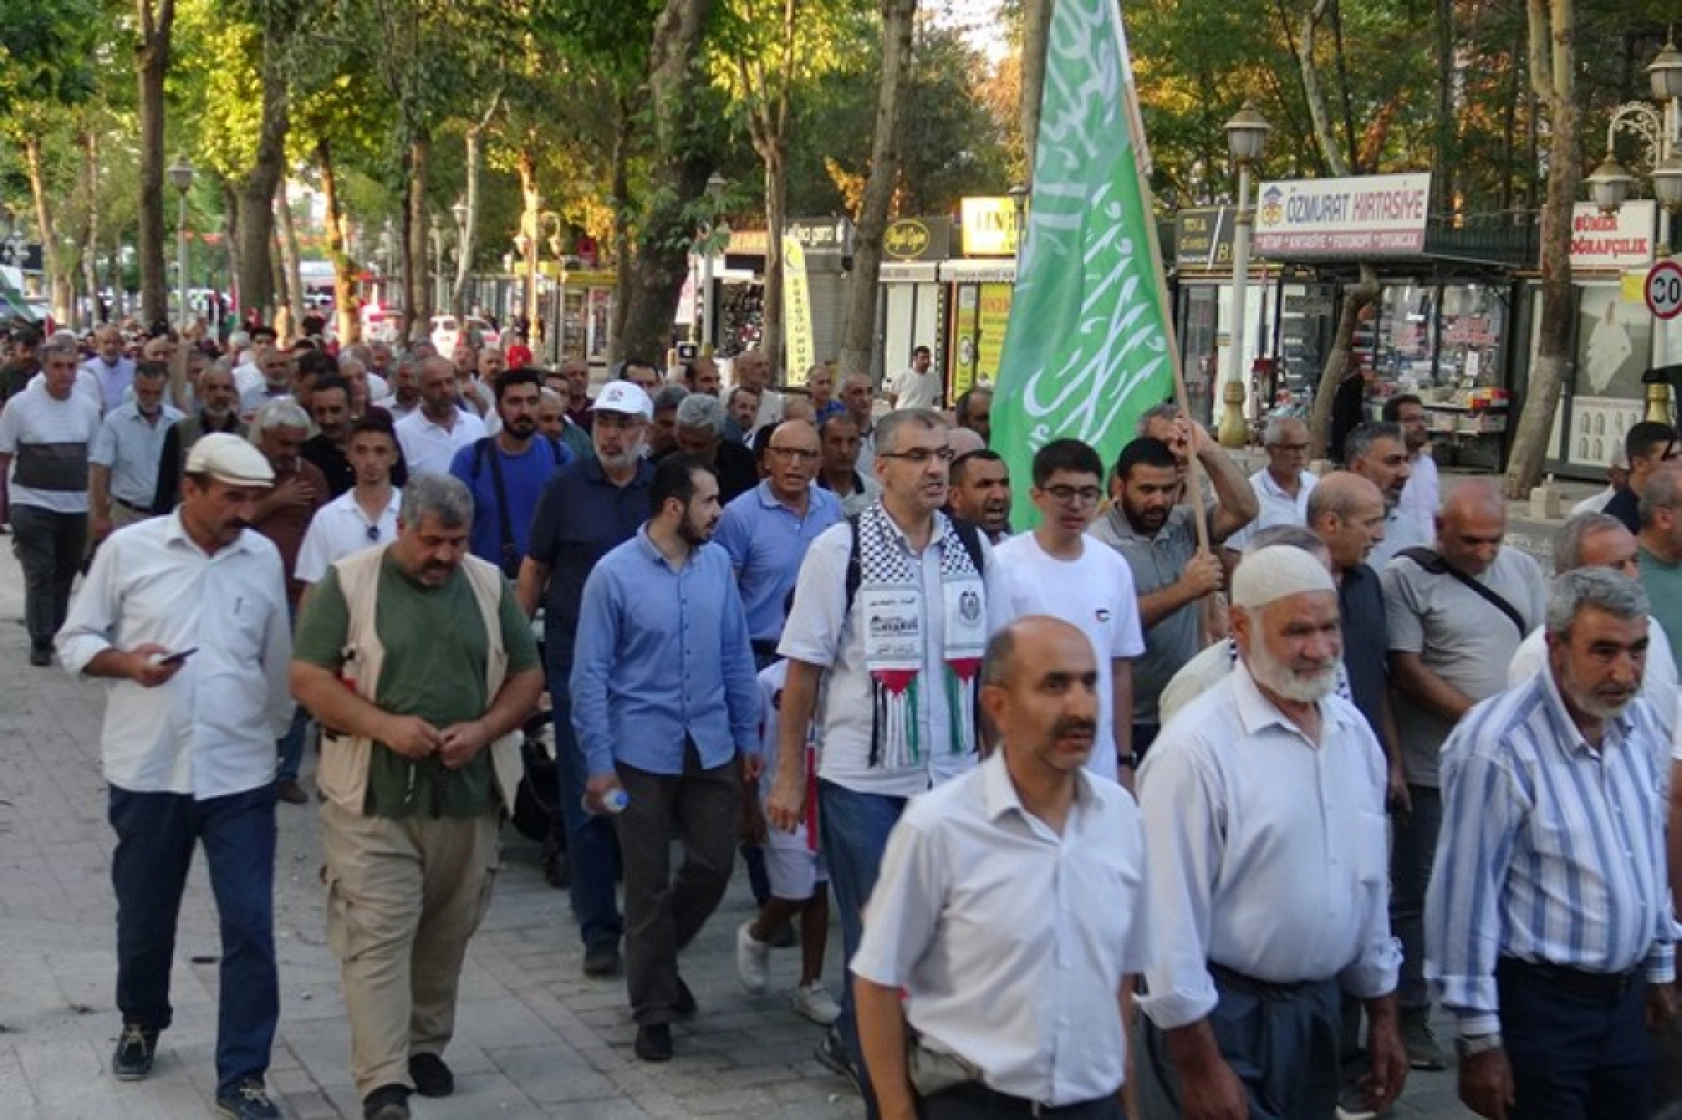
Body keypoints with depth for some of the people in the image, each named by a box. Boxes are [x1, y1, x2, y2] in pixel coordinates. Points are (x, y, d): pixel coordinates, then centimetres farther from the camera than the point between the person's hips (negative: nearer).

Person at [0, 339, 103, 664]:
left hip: (76, 506, 4)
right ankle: (40, 641, 4)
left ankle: (59, 634, 26)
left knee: (65, 575, 12)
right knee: (40, 576, -3)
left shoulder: (87, 407, 3)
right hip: (32, 505, -3)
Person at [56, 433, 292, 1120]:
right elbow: (75, 642, 0)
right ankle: (142, 1022, 43)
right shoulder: (128, 550, -5)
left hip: (240, 775, 1)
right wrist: (127, 663, -18)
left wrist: (277, 728, 15)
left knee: (249, 927, -3)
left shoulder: (264, 557, 2)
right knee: (144, 917, 16)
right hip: (147, 772, -1)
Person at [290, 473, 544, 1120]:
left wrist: (483, 729, -8)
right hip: (373, 800, -3)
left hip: (468, 796, 4)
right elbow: (307, 679, -7)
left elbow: (527, 676, 11)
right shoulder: (348, 584, -4)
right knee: (376, 940, -7)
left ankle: (425, 1046, 31)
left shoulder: (489, 586, 7)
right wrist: (385, 727, -18)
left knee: (446, 936, 13)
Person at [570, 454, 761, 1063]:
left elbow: (736, 656, 7)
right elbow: (590, 673, -8)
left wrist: (748, 737, 8)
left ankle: (659, 959, 36)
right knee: (649, 884, 6)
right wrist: (598, 762, -10)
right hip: (642, 753, -4)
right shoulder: (615, 573, -11)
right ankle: (654, 1009, 21)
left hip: (711, 748, 4)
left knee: (713, 865, 8)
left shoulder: (717, 563, 0)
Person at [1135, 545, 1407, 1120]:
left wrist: (1383, 1014, 15)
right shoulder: (1197, 748, -19)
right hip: (1222, 1018, -7)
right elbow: (1170, 918, -19)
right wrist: (1200, 1066, -17)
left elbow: (1370, 880, 13)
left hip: (1319, 1008, 7)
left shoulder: (1353, 730, 4)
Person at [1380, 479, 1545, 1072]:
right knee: (1417, 895, 4)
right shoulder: (1407, 577, -8)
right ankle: (1410, 1017, 15)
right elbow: (1406, 671, -11)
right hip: (1434, 770, -4)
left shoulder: (1523, 570, 9)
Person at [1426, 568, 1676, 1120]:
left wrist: (1660, 968, 20)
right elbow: (1465, 897, -19)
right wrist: (1479, 1039, -16)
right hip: (1539, 1001, -7)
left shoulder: (1640, 722, 2)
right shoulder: (1497, 746, -22)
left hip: (1627, 995, 7)